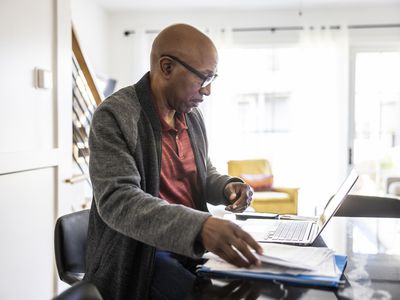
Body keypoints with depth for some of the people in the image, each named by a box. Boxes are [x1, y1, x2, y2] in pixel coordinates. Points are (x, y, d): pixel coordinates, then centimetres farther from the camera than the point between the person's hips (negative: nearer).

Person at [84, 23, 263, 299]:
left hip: (193, 246, 7)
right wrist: (199, 226, -41)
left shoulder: (192, 115, 7)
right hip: (140, 253, -6)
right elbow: (117, 200, -27)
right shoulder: (114, 116, -16)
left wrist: (227, 187, -5)